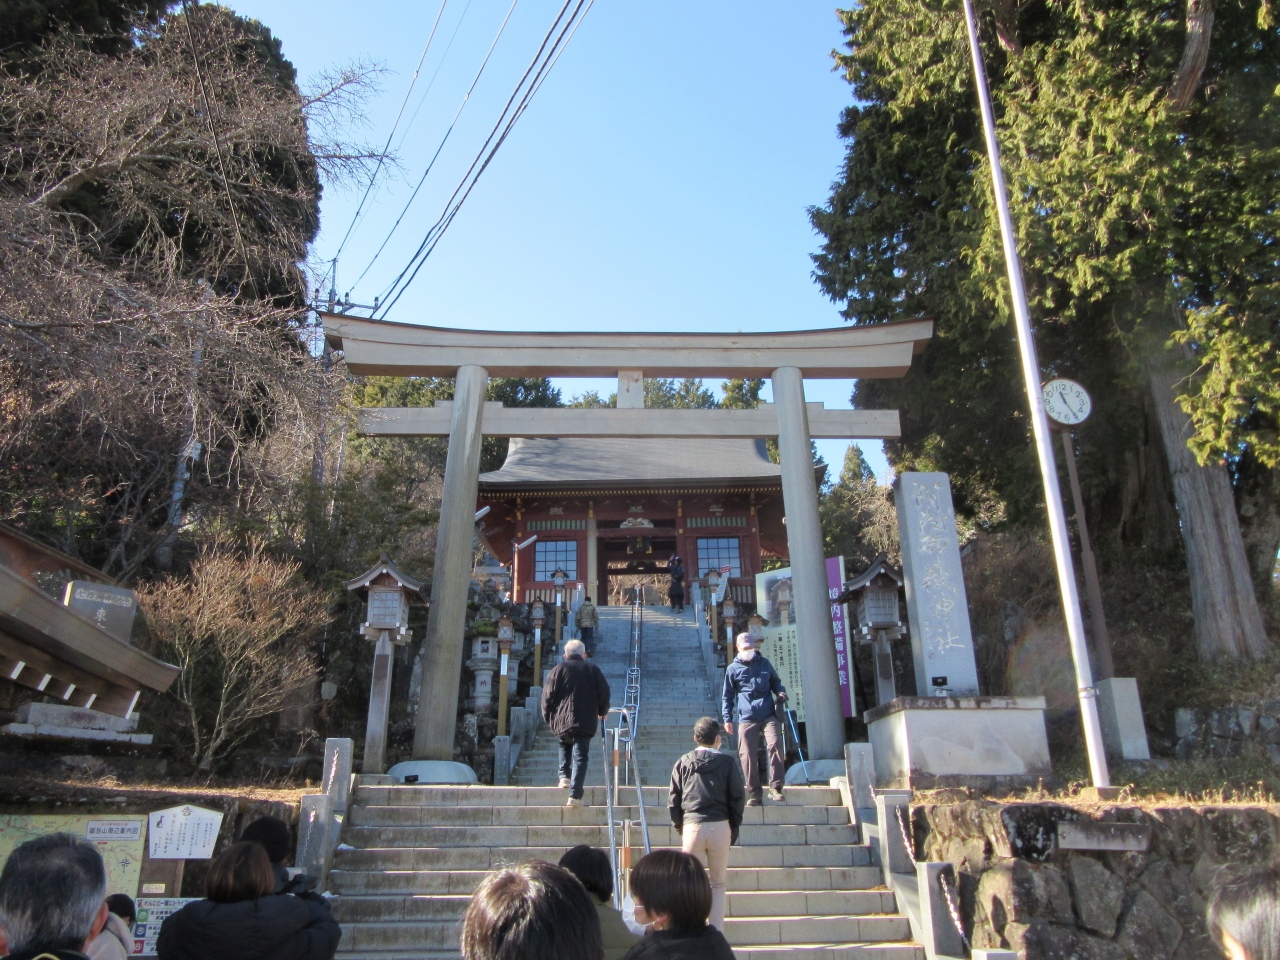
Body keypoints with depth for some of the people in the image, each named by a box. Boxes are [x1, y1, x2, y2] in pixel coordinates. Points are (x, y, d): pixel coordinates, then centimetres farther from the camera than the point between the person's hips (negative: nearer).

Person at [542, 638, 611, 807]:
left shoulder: (558, 670, 7)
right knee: (580, 757, -1)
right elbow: (604, 692, 8)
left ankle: (564, 777, 14)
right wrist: (602, 711, 24)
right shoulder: (592, 669, 10)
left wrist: (548, 716, 15)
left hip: (561, 719, 1)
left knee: (565, 745, 29)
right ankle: (575, 796, -11)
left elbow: (548, 696, 1)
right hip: (585, 722, -1)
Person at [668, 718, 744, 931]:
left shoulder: (683, 763, 4)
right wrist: (734, 830, 10)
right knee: (718, 884, 11)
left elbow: (673, 801, 4)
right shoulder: (727, 763, 1)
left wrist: (679, 827, 14)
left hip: (691, 827, 1)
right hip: (720, 827, 0)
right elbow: (737, 798, 1)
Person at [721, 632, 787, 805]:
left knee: (774, 745, -17)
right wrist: (727, 718, 2)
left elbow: (775, 681, 28)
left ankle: (775, 788, -8)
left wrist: (781, 692, 6)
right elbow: (727, 696, 11)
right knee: (747, 755, -3)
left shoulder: (765, 663, 15)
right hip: (746, 718, -1)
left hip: (769, 715, 1)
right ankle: (754, 794, 6)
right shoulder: (733, 669, 9)